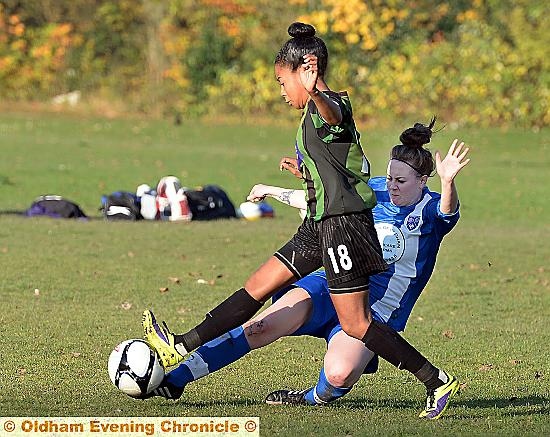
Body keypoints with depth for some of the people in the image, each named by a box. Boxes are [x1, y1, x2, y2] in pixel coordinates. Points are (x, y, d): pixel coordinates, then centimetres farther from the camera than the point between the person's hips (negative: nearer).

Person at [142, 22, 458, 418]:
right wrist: (308, 171, 47)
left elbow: (333, 114, -40)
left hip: (343, 223, -10)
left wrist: (316, 94, -64)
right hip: (322, 224, 10)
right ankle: (182, 347, 15)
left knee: (356, 324, -8)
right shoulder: (316, 114, 17)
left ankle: (437, 382, -4)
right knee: (259, 286, 11)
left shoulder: (327, 106, -13)